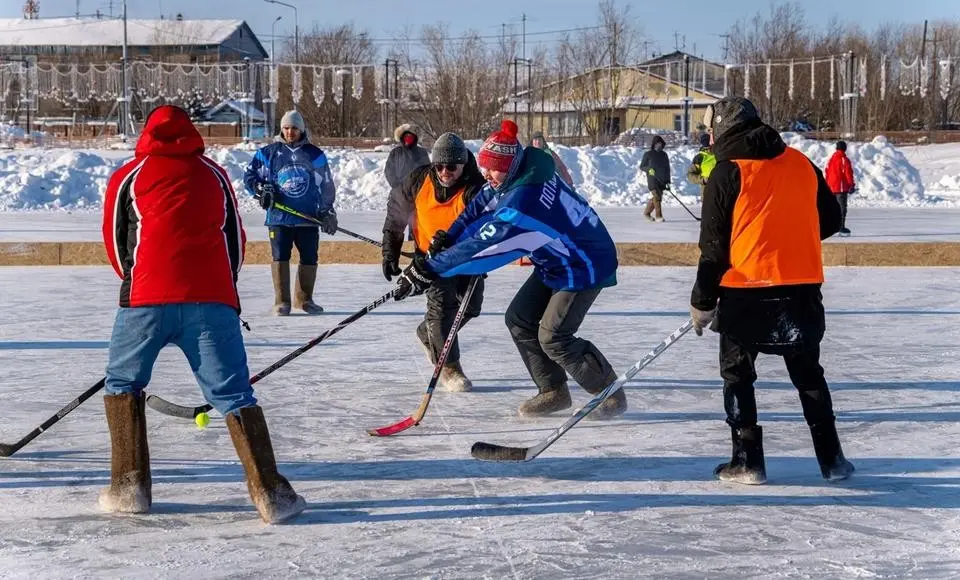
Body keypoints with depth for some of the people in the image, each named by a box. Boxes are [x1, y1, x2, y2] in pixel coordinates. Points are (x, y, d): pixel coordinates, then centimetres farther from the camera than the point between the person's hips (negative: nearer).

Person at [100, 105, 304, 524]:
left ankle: (129, 488, 14)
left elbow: (117, 243, 19)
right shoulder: (215, 175, 20)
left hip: (148, 299, -1)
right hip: (212, 300, 1)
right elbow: (236, 241, 23)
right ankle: (269, 494, -5)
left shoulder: (127, 178, 14)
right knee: (233, 394, 3)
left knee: (123, 382, 19)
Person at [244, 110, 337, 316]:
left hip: (308, 217, 1)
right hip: (279, 216, -1)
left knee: (309, 258, 5)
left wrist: (328, 211, 9)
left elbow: (326, 185, 12)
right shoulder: (269, 153, 5)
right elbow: (250, 175, 11)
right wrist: (261, 190, -6)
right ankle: (281, 301, 1)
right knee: (280, 257, -6)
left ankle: (304, 299, 20)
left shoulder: (315, 154, 8)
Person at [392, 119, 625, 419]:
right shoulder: (525, 168, -7)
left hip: (585, 265, -10)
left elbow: (482, 247, -36)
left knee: (552, 337, -12)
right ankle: (554, 392, 16)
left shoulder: (522, 203, -34)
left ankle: (612, 394, 4)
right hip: (556, 260, 10)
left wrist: (426, 271, -34)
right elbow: (482, 204, 8)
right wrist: (447, 238, -3)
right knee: (519, 319, 7)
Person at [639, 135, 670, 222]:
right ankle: (659, 216, -14)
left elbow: (667, 168, 18)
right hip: (652, 179, -5)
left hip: (662, 180, 5)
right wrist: (649, 169, -16)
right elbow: (642, 166, 5)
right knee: (657, 197, -16)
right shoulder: (648, 154, 1)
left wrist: (668, 181, 13)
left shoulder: (664, 154, 13)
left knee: (658, 198, 8)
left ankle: (647, 212, 25)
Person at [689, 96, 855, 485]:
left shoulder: (727, 174, -8)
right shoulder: (801, 164, 6)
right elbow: (830, 221, 12)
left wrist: (702, 302, 1)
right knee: (808, 374, 17)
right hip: (802, 289, 4)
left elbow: (714, 246, -8)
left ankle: (748, 461, 7)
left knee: (737, 376, 11)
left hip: (745, 292, -4)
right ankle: (831, 458, 15)